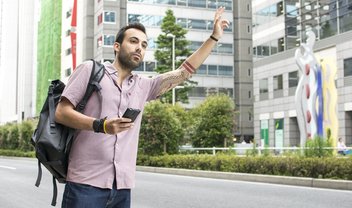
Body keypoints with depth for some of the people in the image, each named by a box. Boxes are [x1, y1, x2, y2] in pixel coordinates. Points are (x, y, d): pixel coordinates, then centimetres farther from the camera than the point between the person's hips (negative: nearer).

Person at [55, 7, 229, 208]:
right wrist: (101, 125, -18)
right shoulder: (91, 69, 4)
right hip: (86, 183, -5)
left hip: (123, 187, 5)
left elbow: (184, 72, 16)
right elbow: (61, 113, -3)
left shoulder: (143, 86, 17)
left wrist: (214, 37, 13)